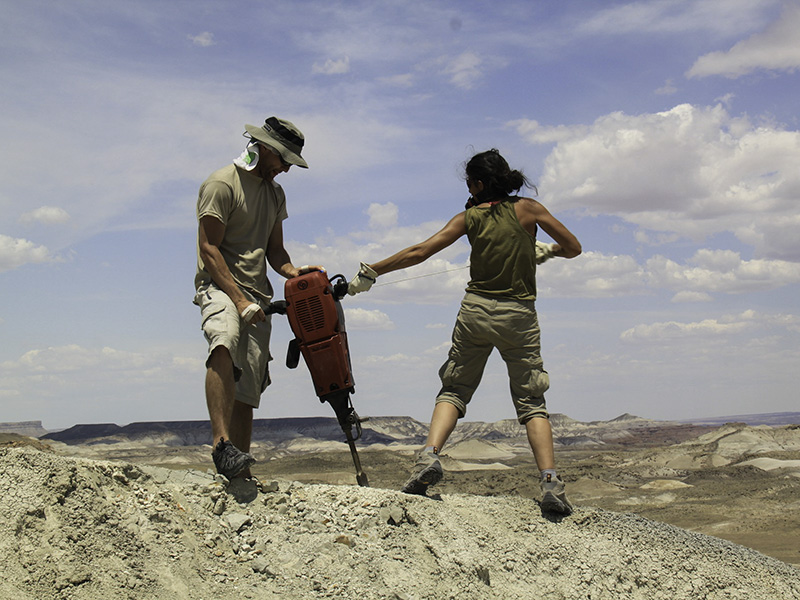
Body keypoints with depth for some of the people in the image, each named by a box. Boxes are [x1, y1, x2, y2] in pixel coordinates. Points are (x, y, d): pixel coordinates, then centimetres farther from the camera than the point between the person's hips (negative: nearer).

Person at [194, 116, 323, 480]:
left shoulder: (275, 194, 21)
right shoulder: (222, 184, -5)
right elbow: (208, 249, -11)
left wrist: (294, 272, 1)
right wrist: (239, 300, -20)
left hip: (257, 298, 8)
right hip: (219, 287, -7)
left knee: (247, 394, 2)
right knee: (225, 343, -39)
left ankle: (240, 474, 5)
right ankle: (222, 443, -46)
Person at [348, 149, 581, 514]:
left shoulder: (468, 218, 2)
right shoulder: (527, 209, 0)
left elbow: (418, 253, 0)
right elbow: (573, 248, 2)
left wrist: (370, 273, 7)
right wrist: (546, 250, 23)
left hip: (476, 310, 0)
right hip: (519, 316, 0)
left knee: (454, 390, 12)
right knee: (531, 402, 7)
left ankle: (429, 455, -12)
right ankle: (551, 483, -8)